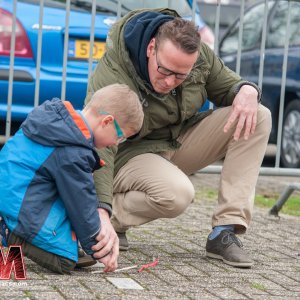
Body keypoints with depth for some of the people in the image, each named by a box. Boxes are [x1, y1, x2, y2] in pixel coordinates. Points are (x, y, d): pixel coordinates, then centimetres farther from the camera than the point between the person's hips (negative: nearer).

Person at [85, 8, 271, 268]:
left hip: (182, 141, 7)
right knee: (177, 194, -40)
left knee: (258, 118, -14)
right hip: (132, 154, -7)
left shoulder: (198, 54, -12)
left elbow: (227, 86, 5)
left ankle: (224, 233, -17)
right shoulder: (111, 76, -30)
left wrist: (247, 90, -22)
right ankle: (114, 219, -6)